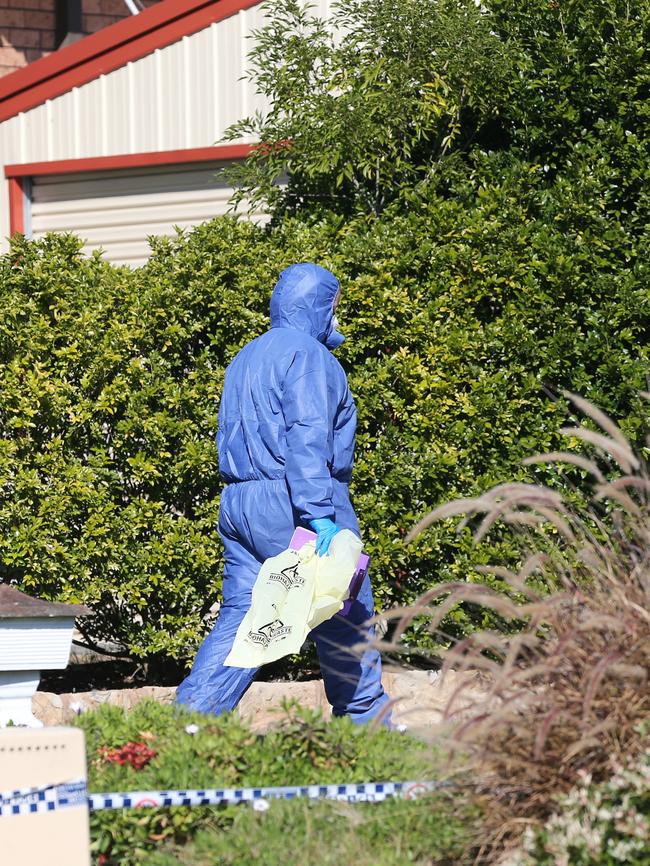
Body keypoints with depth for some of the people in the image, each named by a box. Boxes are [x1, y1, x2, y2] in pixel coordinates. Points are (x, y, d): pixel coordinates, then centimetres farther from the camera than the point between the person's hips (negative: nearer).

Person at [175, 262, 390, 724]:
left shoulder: (246, 358, 22)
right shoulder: (306, 353, -7)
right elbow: (307, 437, -19)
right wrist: (319, 513, -25)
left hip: (238, 503, 8)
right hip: (290, 505, -8)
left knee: (241, 615, 3)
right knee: (345, 616, 3)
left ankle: (190, 715, -9)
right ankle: (367, 721, 10)